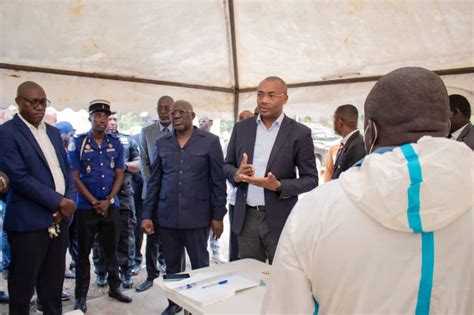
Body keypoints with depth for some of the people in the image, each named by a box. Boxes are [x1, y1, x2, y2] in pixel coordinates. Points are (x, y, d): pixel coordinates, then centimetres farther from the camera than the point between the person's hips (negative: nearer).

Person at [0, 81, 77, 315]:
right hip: (29, 221, -6)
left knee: (54, 282, 15)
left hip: (58, 218, 6)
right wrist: (59, 201, -15)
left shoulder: (53, 132, 13)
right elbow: (19, 178, -16)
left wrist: (68, 201, -4)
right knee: (23, 285, 8)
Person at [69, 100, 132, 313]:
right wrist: (94, 202, -12)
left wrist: (108, 200, -8)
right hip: (86, 207, -2)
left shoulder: (116, 143, 4)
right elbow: (75, 177, -7)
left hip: (112, 206, 3)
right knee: (84, 253, 7)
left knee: (111, 250, 13)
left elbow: (119, 175, 3)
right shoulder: (78, 143, -5)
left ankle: (115, 288, 27)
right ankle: (81, 296, 19)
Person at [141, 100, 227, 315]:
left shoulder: (210, 141, -4)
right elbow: (154, 181, 8)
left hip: (197, 216, -3)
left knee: (200, 265, 10)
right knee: (172, 265, 15)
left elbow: (218, 182, -4)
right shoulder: (162, 143, 7)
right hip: (167, 216, 3)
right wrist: (147, 214, 4)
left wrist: (218, 216, -5)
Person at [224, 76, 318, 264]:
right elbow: (227, 165, 10)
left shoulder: (300, 133, -6)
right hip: (246, 217, 3)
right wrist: (237, 174, -13)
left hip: (280, 219, -3)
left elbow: (311, 179, -5)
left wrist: (279, 186, -21)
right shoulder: (241, 128, 5)